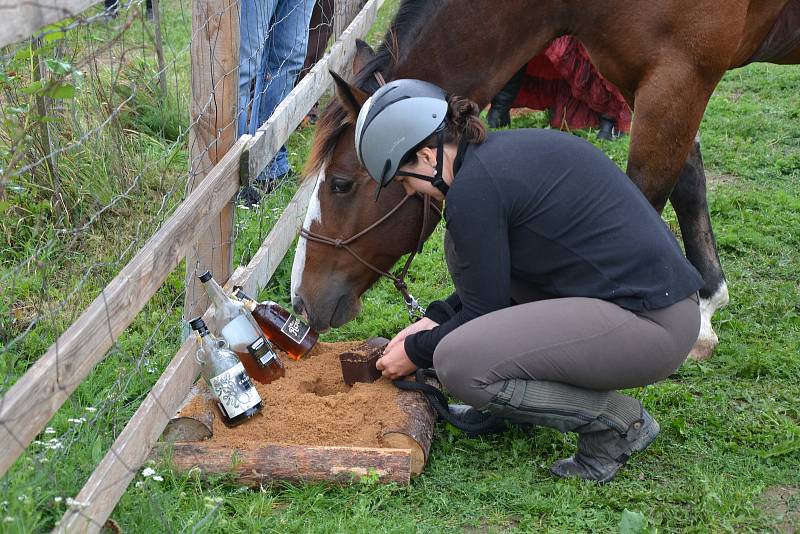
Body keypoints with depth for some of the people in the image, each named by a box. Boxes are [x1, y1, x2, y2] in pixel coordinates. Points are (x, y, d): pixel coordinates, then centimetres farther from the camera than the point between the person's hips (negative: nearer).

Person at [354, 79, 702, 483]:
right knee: (465, 246, 15)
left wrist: (416, 351, 8)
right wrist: (435, 320, 21)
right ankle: (507, 403, 20)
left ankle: (616, 421, -1)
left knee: (457, 362, -17)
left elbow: (485, 309, -8)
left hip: (652, 327, -10)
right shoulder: (505, 149, 13)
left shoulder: (474, 185, -16)